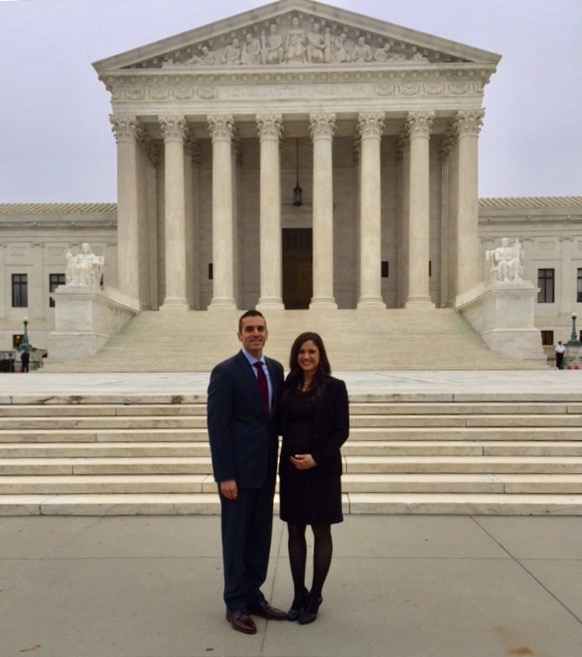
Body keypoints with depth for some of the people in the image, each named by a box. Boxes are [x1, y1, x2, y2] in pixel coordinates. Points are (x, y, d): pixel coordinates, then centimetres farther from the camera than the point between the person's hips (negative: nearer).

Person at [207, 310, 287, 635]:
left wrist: (276, 463, 9)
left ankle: (253, 596, 29)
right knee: (236, 538, 7)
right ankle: (236, 604, 21)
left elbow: (278, 416, 12)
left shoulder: (276, 369, 7)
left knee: (260, 537, 14)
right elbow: (218, 428, -14)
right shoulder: (225, 372, -12)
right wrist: (225, 476, -16)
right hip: (239, 470, -6)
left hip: (266, 469, 6)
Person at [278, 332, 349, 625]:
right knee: (295, 532, 10)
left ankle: (315, 597, 21)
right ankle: (299, 594, 24)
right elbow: (281, 426, 10)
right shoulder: (288, 386, 5)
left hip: (322, 469, -4)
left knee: (321, 532, 7)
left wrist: (317, 457, -16)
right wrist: (290, 458, -3)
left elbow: (341, 431, -8)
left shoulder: (334, 387, -5)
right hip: (291, 469, 4)